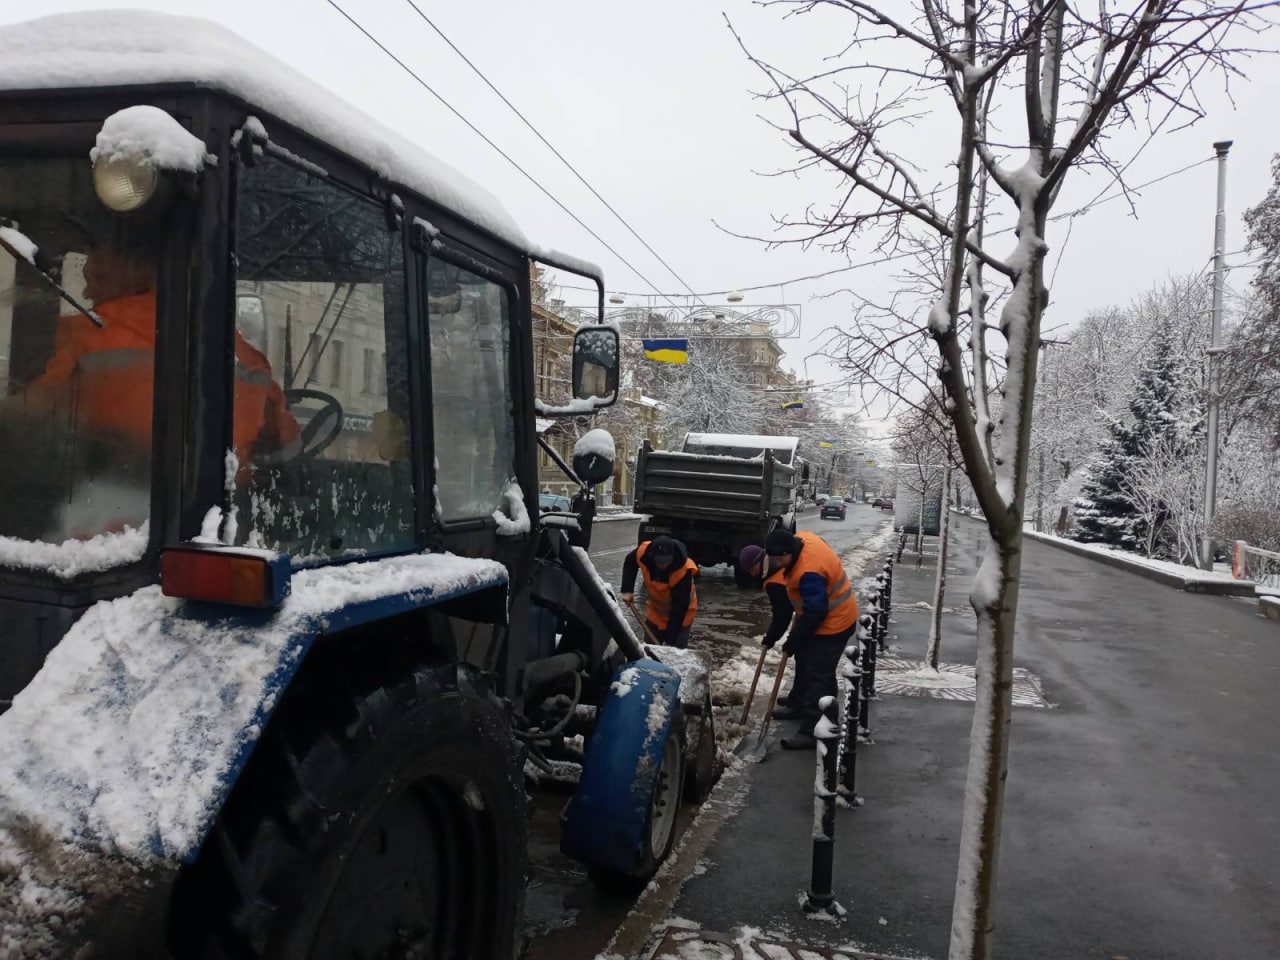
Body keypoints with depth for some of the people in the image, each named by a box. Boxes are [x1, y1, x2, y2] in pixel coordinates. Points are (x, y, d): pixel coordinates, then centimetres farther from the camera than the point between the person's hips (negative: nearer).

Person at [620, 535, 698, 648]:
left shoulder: (683, 570, -37)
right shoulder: (644, 551, -27)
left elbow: (680, 607, -31)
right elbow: (630, 563, 0)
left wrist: (670, 640, -29)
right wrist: (627, 590, -9)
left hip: (680, 615, -5)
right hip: (655, 612, 5)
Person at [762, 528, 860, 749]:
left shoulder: (808, 572, -35)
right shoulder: (803, 538, -6)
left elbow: (815, 612, -29)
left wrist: (795, 639, -17)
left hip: (832, 624, -11)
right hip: (825, 614, 11)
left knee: (817, 676, -7)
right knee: (806, 662, 25)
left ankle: (811, 731, -2)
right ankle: (800, 705, 43)